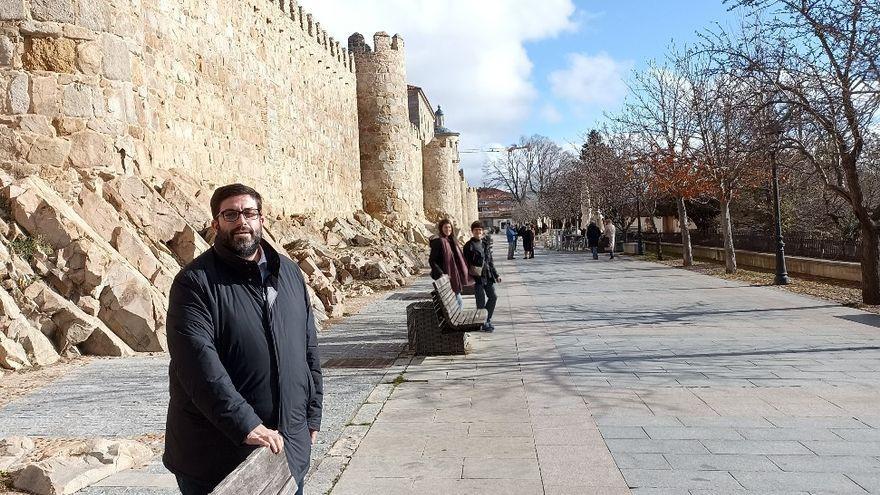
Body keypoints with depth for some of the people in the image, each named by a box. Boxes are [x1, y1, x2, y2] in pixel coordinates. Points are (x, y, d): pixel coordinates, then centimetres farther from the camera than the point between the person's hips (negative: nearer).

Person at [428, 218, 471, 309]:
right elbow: (431, 260, -15)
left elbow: (458, 259, 18)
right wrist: (441, 274, -25)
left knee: (459, 303, 11)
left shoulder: (451, 240, 11)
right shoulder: (438, 242, -13)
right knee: (459, 303, -5)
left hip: (454, 277, 8)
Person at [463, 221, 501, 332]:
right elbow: (467, 263, -10)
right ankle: (484, 323, 11)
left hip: (488, 276, 7)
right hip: (477, 277, -7)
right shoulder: (469, 245, -8)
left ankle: (487, 319, 26)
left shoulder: (486, 243, 11)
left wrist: (496, 275, 17)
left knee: (493, 296, 11)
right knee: (481, 301, -2)